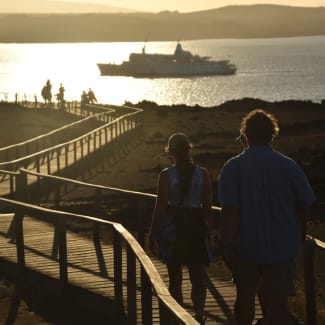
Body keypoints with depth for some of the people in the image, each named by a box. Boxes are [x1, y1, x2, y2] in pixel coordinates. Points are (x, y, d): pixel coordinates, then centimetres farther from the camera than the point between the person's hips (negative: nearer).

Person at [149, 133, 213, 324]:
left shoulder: (166, 175, -10)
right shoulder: (202, 174, -5)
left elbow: (160, 207, -9)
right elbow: (208, 206, -2)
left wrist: (152, 234, -1)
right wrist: (208, 230, 10)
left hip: (172, 227, -1)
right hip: (196, 226, 1)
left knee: (175, 278, 12)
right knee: (198, 276, 8)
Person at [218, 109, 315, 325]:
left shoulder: (233, 168, -8)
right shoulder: (288, 166, -4)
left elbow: (229, 209, -15)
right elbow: (306, 204, 3)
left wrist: (227, 246, -12)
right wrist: (299, 233, 20)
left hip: (246, 247, 0)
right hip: (282, 246, 0)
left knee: (245, 296, 18)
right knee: (277, 302, 0)